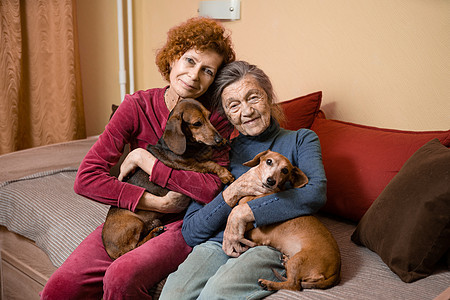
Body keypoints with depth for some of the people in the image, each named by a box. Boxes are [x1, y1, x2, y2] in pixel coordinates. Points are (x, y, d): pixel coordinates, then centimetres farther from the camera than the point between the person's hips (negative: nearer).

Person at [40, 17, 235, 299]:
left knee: (121, 276, -30)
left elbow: (212, 189, -20)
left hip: (183, 225, -2)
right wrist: (155, 202, -16)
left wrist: (146, 160, -18)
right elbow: (86, 178, -11)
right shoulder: (137, 106, -6)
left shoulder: (216, 119, -8)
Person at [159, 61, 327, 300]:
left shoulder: (301, 140, 15)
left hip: (271, 246, -2)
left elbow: (316, 193, -9)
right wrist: (233, 193, -5)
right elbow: (190, 233, 12)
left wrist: (243, 213, -13)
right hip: (217, 243, 3)